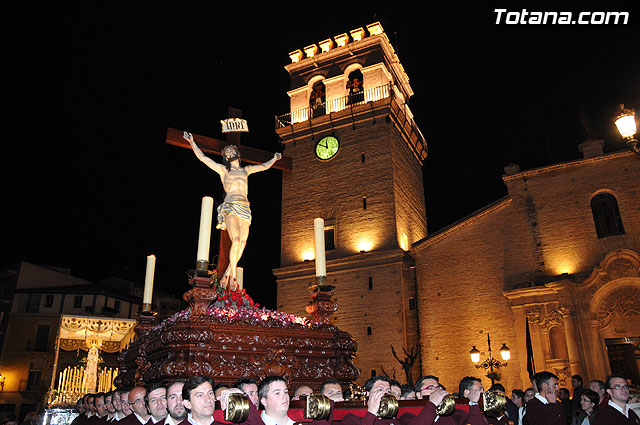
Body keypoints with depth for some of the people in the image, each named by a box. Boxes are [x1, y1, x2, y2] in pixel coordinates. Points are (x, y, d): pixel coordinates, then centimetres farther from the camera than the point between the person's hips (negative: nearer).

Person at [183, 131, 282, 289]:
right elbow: (203, 157, 12)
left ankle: (227, 275, -1)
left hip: (244, 208, 4)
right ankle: (233, 276, -13)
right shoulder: (223, 169, 15)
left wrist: (274, 158, 47)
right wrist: (192, 142, 8)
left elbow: (264, 166, 37)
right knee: (236, 240, -21)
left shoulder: (245, 170, 24)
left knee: (242, 242, -11)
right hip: (230, 207, -4)